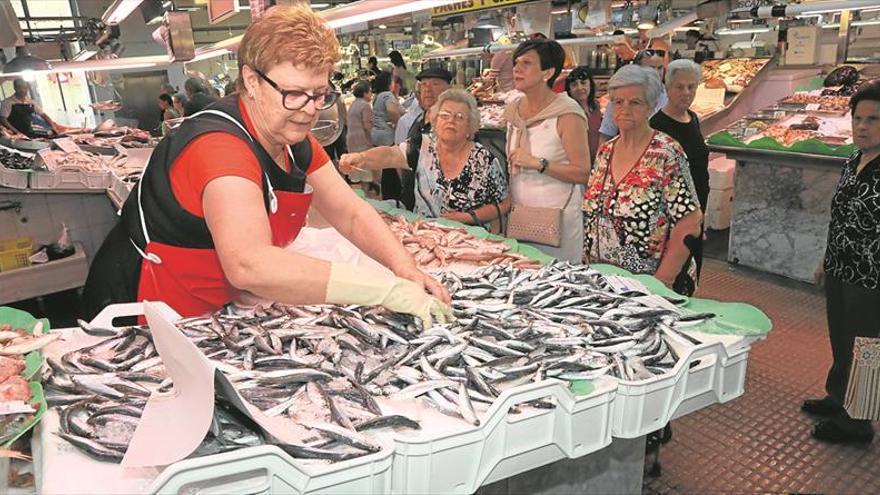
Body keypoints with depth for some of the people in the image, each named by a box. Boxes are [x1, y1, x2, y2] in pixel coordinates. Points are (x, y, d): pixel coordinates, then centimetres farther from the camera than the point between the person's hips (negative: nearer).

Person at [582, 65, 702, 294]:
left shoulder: (666, 154, -13)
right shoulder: (605, 152, 4)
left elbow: (688, 226, -15)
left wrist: (660, 283, -19)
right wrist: (586, 265, 3)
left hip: (647, 283, -5)